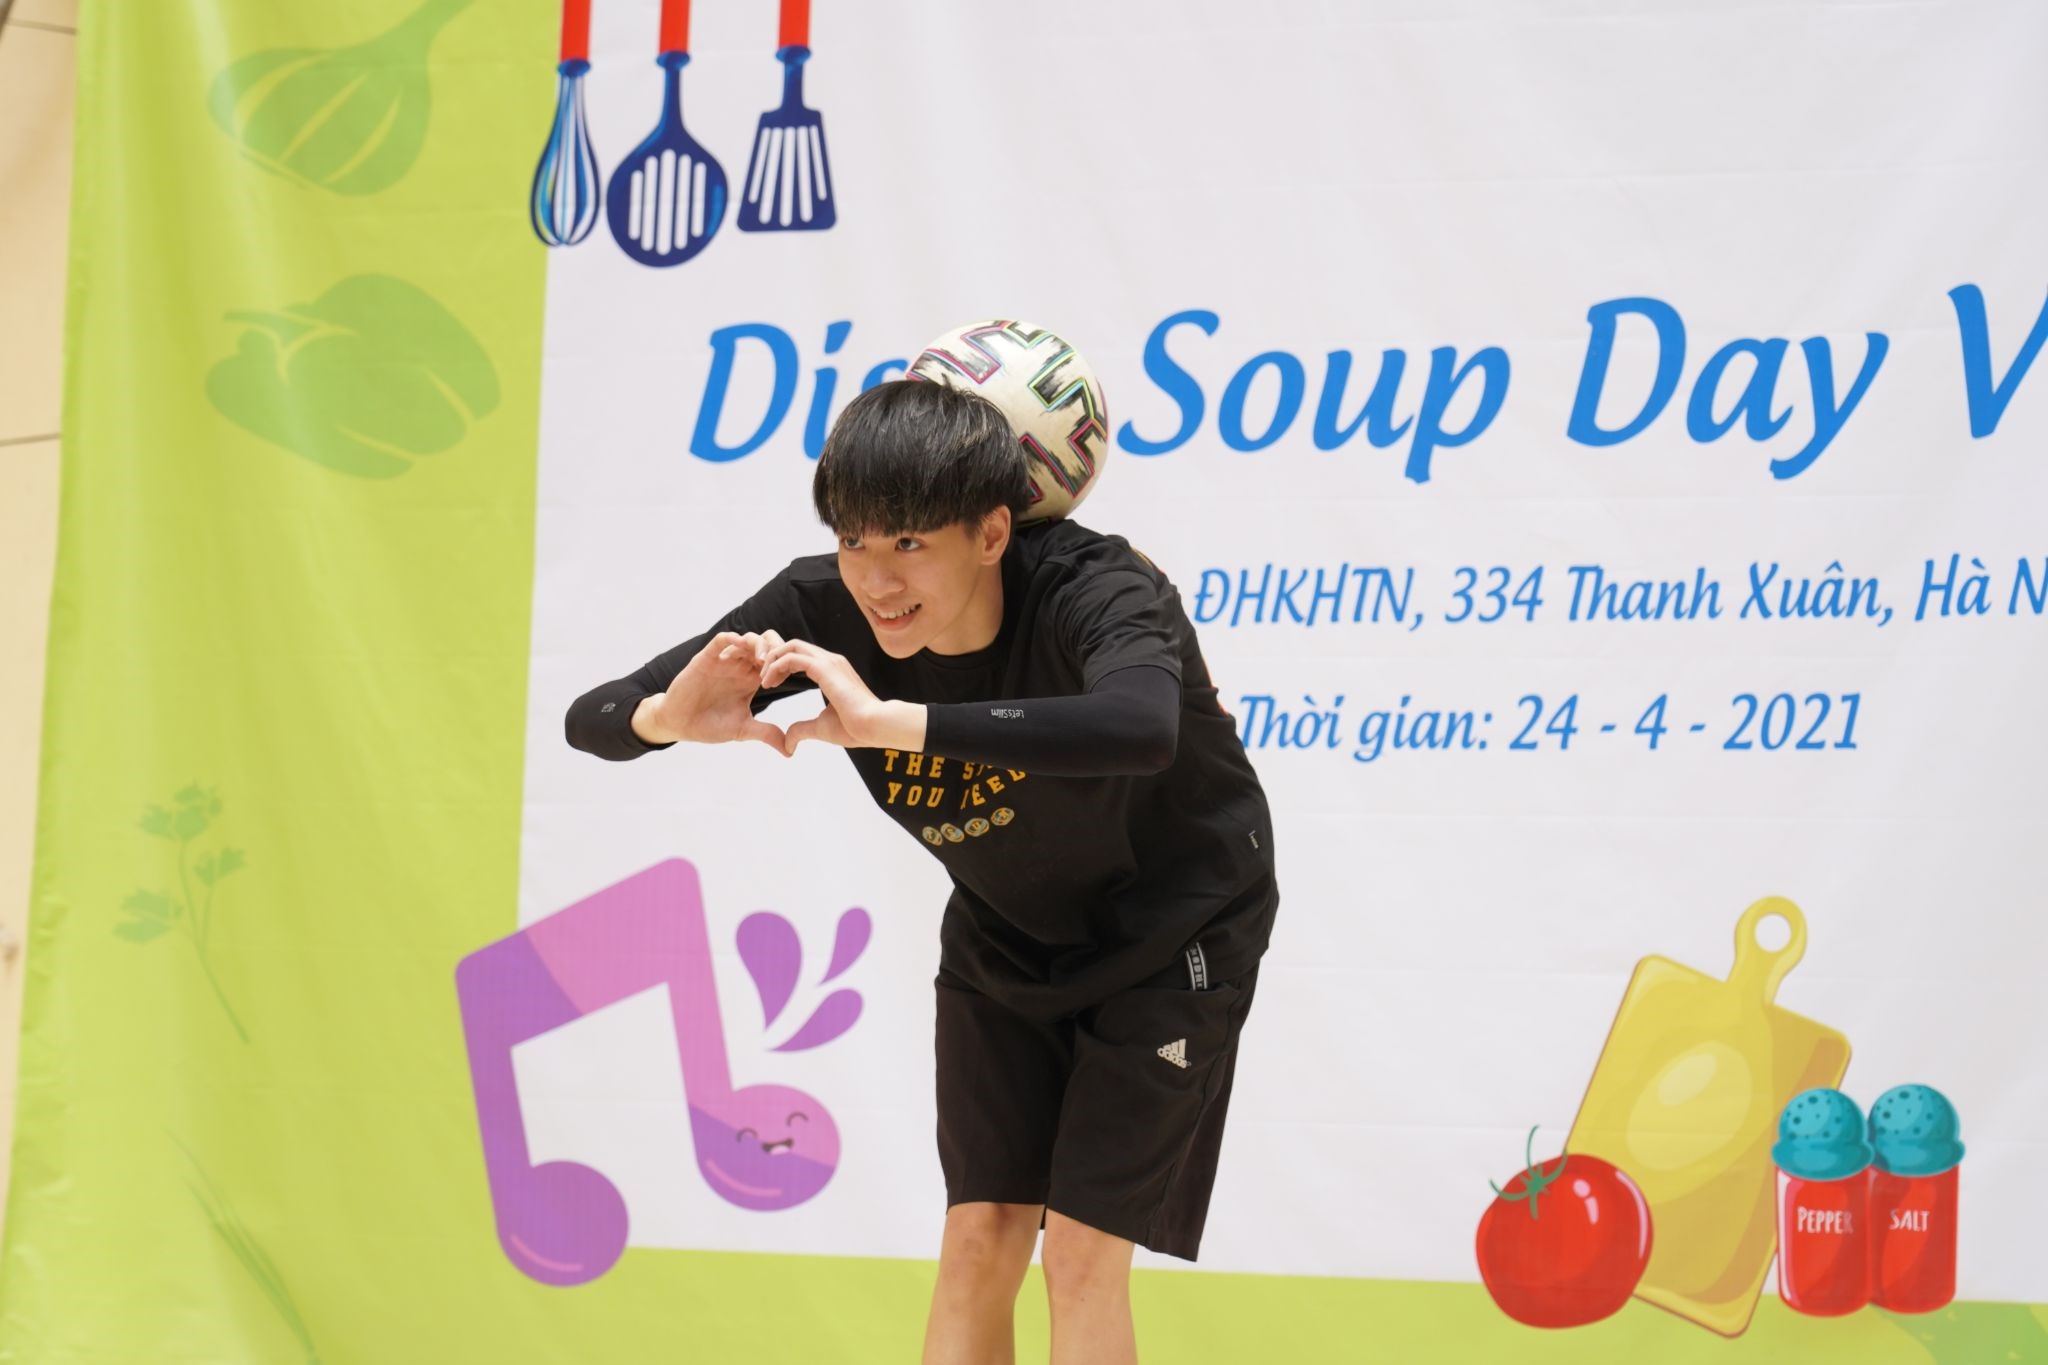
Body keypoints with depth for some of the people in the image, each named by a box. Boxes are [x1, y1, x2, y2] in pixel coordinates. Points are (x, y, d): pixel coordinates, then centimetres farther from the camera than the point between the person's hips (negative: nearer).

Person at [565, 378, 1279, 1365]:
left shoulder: (1094, 591, -37)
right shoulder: (823, 609, -23)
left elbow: (1140, 729, -61)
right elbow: (592, 721, -21)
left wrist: (891, 720, -62)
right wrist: (673, 717, -46)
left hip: (1173, 932, -4)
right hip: (1005, 942, 4)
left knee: (1083, 1246, -9)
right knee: (981, 1234, -2)